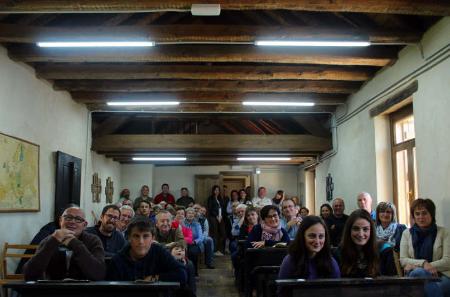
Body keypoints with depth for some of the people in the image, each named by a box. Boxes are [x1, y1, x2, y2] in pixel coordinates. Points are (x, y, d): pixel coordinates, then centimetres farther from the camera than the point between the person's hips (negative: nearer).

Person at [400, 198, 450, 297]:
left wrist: (416, 265, -11)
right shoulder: (406, 233, 14)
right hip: (416, 274, 1)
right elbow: (403, 260, 5)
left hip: (440, 275, 0)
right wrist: (423, 264, -16)